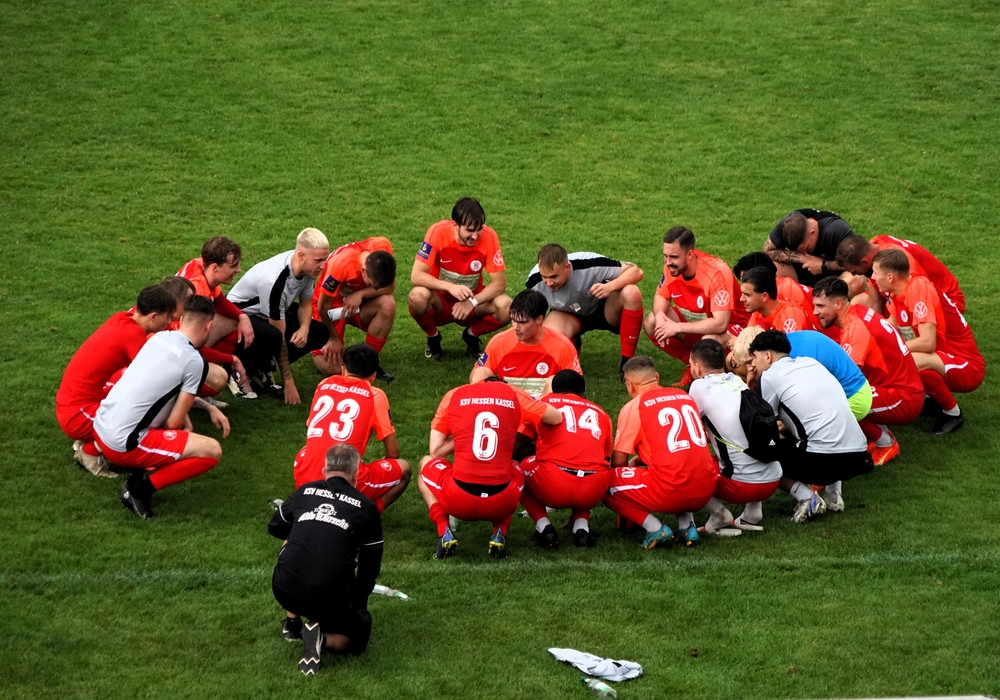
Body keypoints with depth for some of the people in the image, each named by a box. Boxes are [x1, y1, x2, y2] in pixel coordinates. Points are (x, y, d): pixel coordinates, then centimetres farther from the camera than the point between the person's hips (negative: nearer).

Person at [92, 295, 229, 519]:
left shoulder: (160, 337, 9)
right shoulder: (195, 362, -12)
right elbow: (174, 423, -8)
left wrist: (209, 408, 26)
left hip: (99, 426, 8)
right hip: (123, 445, -8)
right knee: (212, 451, -4)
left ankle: (137, 471, 14)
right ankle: (141, 489, -4)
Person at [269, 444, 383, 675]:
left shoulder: (305, 491, 13)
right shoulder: (366, 508, 7)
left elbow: (274, 528, 30)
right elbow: (370, 565, 13)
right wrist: (358, 602, 29)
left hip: (283, 591, 3)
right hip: (329, 597, -3)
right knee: (360, 625, 23)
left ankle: (292, 622, 33)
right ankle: (323, 639, -8)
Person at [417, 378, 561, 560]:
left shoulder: (454, 396, 10)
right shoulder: (514, 395, 9)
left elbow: (435, 451, 9)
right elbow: (557, 418, 18)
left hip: (459, 501, -1)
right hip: (501, 503, 1)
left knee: (426, 464, 31)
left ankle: (444, 533, 9)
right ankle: (500, 533, 13)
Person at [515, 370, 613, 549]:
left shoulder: (544, 402, 19)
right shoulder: (601, 413, 26)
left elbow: (515, 449, 15)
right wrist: (578, 509, 46)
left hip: (553, 487, -3)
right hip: (594, 490, 3)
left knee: (519, 469, 29)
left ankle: (543, 527, 9)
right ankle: (582, 526, 14)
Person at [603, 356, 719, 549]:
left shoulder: (633, 407, 0)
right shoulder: (686, 397, 17)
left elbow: (618, 462, 3)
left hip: (669, 493, -6)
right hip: (705, 492, 6)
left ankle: (654, 528, -4)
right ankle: (687, 524, 15)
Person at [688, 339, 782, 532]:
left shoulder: (700, 386, -4)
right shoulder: (738, 381, 13)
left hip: (742, 486, -6)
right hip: (773, 481, 6)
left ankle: (719, 515, -3)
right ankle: (753, 513, 20)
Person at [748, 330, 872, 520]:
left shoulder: (770, 376, 1)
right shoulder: (811, 363, 21)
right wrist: (782, 425, 43)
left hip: (821, 461, -7)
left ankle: (805, 497, -4)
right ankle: (834, 493, 19)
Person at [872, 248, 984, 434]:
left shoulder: (919, 288, -24)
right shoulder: (897, 292, 2)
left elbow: (927, 342, -29)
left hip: (966, 367, -9)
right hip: (940, 359, 9)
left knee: (913, 361, -36)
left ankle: (952, 412, -11)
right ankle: (935, 399, 12)